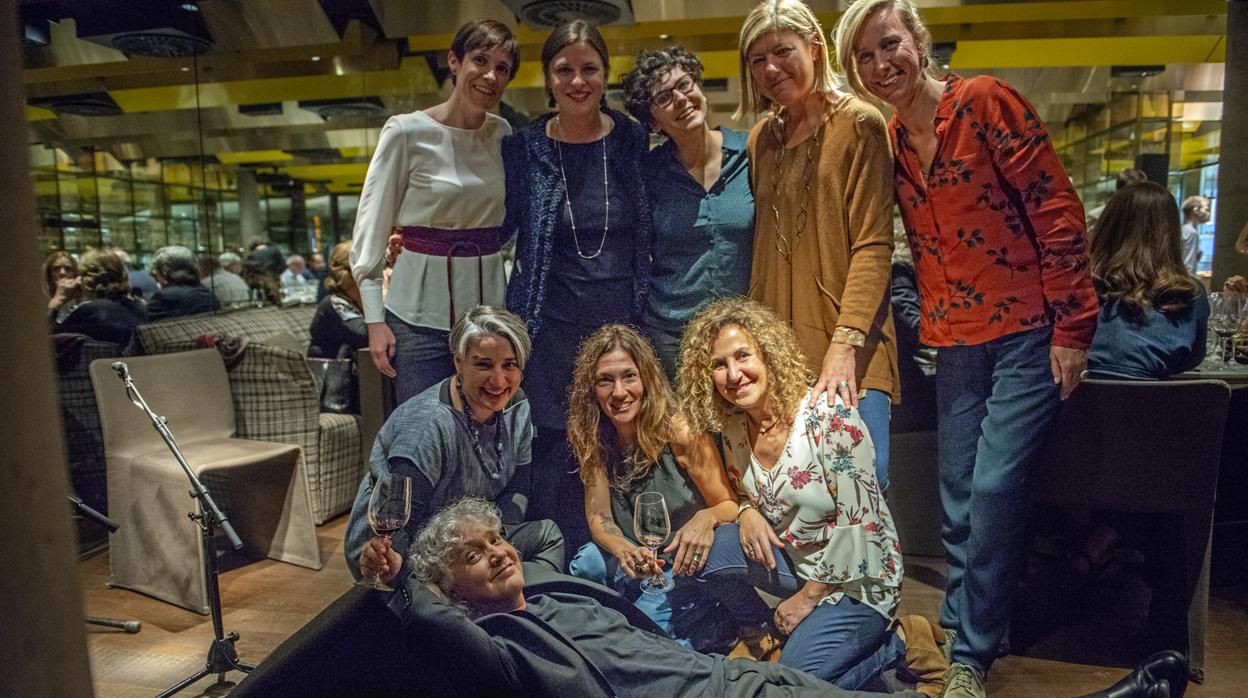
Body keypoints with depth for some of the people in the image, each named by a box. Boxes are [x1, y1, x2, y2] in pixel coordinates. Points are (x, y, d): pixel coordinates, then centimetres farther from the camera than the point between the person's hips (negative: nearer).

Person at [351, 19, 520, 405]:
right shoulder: (406, 132, -8)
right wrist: (375, 319, -9)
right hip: (422, 313, -4)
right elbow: (370, 229, -5)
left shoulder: (503, 133, 5)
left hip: (490, 304, 4)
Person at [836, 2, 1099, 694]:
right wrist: (931, 325, 12)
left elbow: (1057, 209, -11)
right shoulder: (889, 143, 8)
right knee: (958, 500, 9)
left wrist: (1072, 326, -12)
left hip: (1027, 333, -5)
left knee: (993, 488, -9)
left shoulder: (985, 102, -9)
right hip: (955, 342, 6)